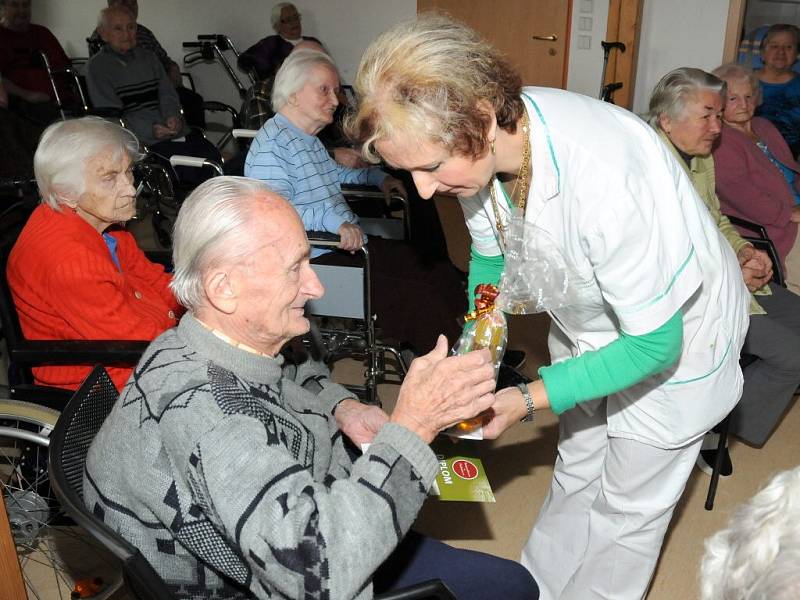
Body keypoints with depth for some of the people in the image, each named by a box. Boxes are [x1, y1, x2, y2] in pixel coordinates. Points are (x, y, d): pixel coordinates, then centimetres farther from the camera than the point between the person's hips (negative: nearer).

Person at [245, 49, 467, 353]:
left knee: (443, 276, 3)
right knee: (420, 299, -21)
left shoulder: (309, 139, 19)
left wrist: (377, 177, 27)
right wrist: (333, 220, -35)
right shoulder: (272, 141, -13)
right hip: (318, 260, -11)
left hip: (349, 245, 11)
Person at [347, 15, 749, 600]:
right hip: (588, 324, 6)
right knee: (576, 475, 23)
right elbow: (490, 257, -1)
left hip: (672, 336, -6)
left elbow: (654, 344, -30)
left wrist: (530, 398, -27)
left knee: (628, 502, 11)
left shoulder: (607, 179, -43)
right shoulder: (476, 147, -21)